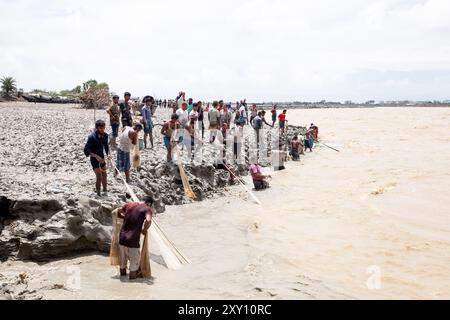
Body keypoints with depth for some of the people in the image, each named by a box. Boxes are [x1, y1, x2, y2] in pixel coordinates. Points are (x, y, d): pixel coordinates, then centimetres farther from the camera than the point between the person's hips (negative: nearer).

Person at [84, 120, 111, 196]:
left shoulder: (105, 135, -5)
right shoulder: (92, 137, -23)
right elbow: (86, 149, -23)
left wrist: (108, 154, -6)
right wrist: (96, 156, -30)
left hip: (102, 158, 6)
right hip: (94, 159, -6)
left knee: (104, 175, 15)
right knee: (99, 177, -8)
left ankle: (105, 191, 31)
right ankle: (98, 194, 6)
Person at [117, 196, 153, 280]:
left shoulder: (129, 204, 7)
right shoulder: (147, 209, -9)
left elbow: (117, 213, 16)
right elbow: (148, 221, -28)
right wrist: (144, 230, -10)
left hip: (122, 237, 6)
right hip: (132, 240, -6)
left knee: (123, 257, 27)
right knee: (135, 258, 17)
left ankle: (123, 272, 45)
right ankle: (133, 274, 28)